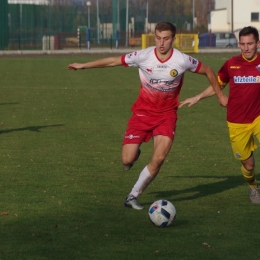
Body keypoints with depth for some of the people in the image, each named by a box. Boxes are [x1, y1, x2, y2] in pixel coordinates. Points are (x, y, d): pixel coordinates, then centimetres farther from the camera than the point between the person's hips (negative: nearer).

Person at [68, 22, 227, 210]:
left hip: (166, 115, 0)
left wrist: (220, 95, 10)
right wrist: (84, 66, 4)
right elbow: (113, 61, -2)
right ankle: (134, 152, 32)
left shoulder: (182, 61, -16)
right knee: (127, 161, -8)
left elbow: (208, 71, 1)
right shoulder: (143, 56, -15)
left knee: (159, 159, -19)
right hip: (143, 112, 0)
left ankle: (133, 196, 1)